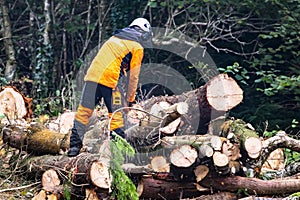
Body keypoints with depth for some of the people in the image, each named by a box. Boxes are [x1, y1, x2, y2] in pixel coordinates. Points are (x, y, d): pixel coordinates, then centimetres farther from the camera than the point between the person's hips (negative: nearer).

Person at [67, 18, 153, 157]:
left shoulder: (115, 37, 27)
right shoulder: (137, 47, 7)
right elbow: (133, 77, 6)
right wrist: (130, 100, 14)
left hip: (92, 76, 5)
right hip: (110, 80, -5)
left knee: (83, 111, 4)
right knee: (116, 115, 5)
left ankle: (74, 146, 1)